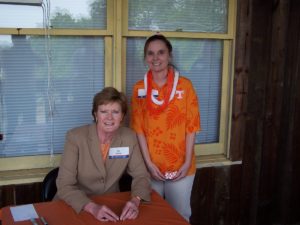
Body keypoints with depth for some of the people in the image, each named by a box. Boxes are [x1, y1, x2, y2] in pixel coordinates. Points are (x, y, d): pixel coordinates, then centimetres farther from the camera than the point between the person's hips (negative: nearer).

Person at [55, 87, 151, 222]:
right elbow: (64, 186, -19)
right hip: (75, 207, -2)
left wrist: (135, 200, -21)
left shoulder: (129, 137, -7)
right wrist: (92, 207, -33)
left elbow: (141, 175, -1)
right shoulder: (75, 137, -16)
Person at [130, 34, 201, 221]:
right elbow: (138, 128, -2)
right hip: (150, 166, 2)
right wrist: (149, 163, -8)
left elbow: (191, 126, -5)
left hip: (180, 165, -1)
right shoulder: (139, 88, 0)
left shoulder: (185, 85, -5)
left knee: (180, 215, 12)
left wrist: (187, 162, -10)